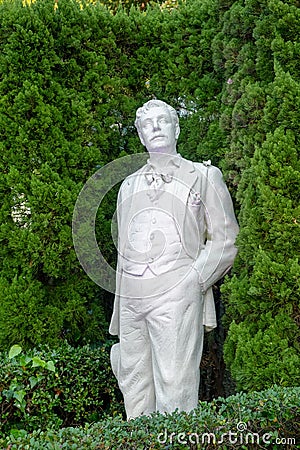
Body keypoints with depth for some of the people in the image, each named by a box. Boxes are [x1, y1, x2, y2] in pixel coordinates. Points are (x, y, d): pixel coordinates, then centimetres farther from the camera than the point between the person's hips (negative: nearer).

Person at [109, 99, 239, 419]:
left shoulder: (203, 176, 9)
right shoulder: (129, 186, 21)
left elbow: (226, 239, 4)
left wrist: (194, 280, -12)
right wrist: (118, 316, 18)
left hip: (176, 296, -4)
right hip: (131, 299, 5)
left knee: (174, 390, -7)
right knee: (134, 391, 8)